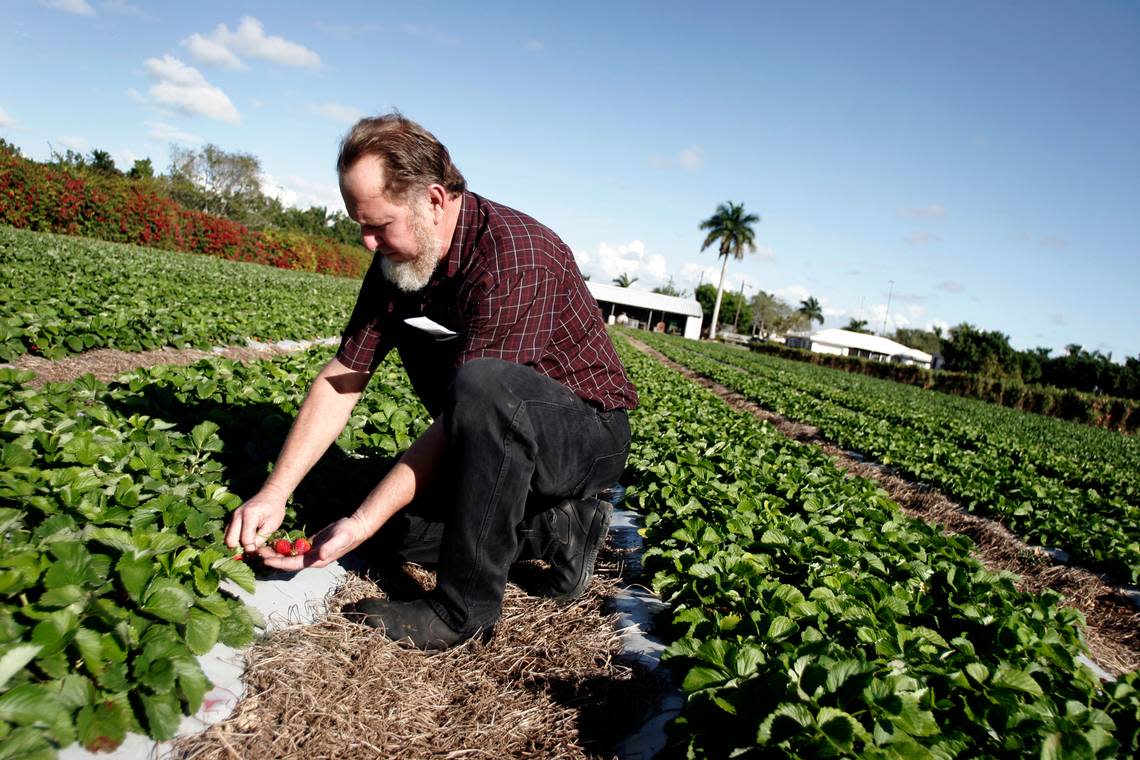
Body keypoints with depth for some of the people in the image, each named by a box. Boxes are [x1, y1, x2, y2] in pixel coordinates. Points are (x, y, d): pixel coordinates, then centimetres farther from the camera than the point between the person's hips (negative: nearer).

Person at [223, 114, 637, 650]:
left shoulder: (514, 256, -29)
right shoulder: (396, 262, -3)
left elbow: (464, 414, -31)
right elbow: (340, 380, -3)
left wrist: (361, 523, -30)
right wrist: (273, 493, -12)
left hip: (588, 433, -7)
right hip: (504, 446, 8)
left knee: (482, 384, -38)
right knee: (392, 524, -4)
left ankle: (464, 607, -23)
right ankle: (555, 527, 6)